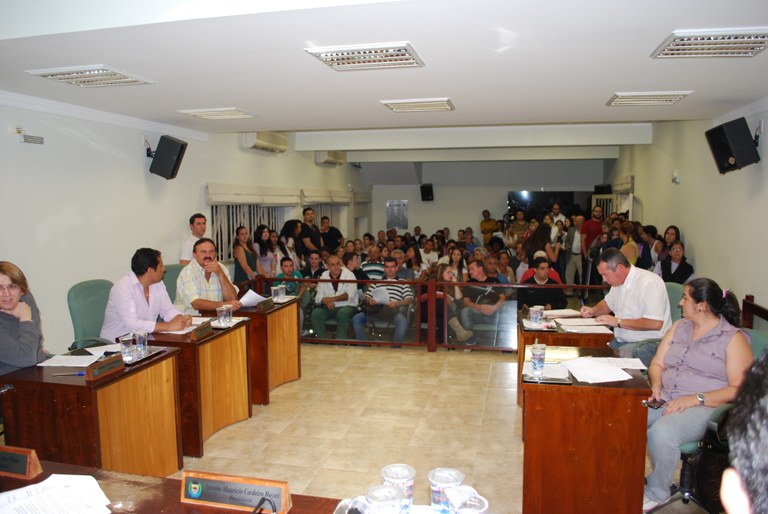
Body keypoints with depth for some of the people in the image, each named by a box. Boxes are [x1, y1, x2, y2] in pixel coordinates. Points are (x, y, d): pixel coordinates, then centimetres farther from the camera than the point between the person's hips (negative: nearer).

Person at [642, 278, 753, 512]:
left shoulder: (734, 339, -2)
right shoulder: (679, 327, 18)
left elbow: (738, 389, -10)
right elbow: (657, 363, 17)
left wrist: (695, 399, -19)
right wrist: (656, 385, -4)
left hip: (704, 407, -5)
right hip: (665, 400, 6)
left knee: (661, 432, -34)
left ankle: (657, 493, -10)